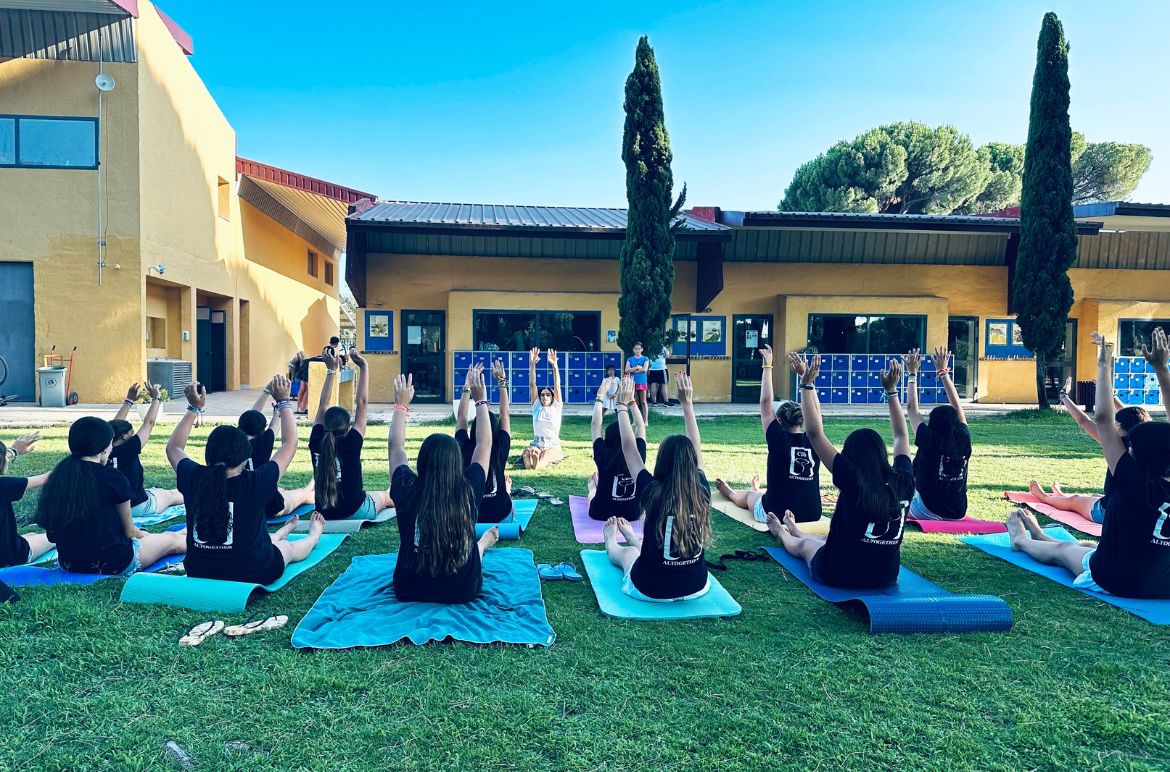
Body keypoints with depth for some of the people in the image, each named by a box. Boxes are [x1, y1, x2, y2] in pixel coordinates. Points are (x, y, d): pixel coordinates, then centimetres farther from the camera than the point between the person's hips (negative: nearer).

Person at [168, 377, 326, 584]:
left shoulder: (194, 480, -15)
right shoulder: (254, 484, -24)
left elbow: (174, 447, 8)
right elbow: (290, 443, -11)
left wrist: (194, 408, 11)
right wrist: (283, 401, -2)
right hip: (250, 576, -4)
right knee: (289, 547, 29)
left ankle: (283, 532, 64)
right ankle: (314, 535, 59)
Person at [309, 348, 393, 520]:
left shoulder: (316, 443, -12)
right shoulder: (350, 444, -22)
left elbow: (322, 406, -2)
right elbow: (362, 403, -20)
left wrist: (331, 371, -1)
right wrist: (363, 367, -15)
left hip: (323, 513, 5)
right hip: (354, 512, -4)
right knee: (385, 496, 27)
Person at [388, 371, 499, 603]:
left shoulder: (407, 491, -19)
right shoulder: (468, 491, -20)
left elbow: (395, 446, -1)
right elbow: (484, 444, -4)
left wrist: (401, 404, 9)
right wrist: (480, 401, 5)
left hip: (409, 591, 1)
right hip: (463, 592, -1)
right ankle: (483, 544, 55)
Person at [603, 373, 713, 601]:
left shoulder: (653, 493, -22)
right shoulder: (702, 492, -14)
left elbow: (629, 448, -11)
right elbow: (696, 448, -1)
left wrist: (623, 405, -2)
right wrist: (687, 403, 5)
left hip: (650, 590, -3)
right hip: (696, 587, 3)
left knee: (628, 552, 30)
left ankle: (611, 542, 61)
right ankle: (633, 539, 62)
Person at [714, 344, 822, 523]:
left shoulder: (779, 440, -15)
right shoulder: (813, 442, -6)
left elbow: (766, 402, -12)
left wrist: (767, 367, -5)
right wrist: (803, 375, 7)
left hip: (777, 515, -4)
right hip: (812, 515, 4)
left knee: (749, 495, 30)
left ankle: (730, 493, 62)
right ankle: (757, 490, 68)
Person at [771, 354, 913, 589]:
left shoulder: (854, 481, -23)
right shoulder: (903, 482, -10)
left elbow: (814, 434, -21)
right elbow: (901, 436, 7)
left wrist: (807, 384, -16)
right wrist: (891, 390, 13)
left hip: (841, 575, -5)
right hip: (887, 576, 5)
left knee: (804, 544, 28)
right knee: (833, 538, 34)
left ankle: (782, 533, 61)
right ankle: (794, 530, 63)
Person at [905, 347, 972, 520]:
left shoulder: (930, 441, -17)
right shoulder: (964, 440, -7)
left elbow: (912, 408, -7)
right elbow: (956, 405, 6)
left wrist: (912, 374, 1)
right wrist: (943, 371, 12)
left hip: (929, 513, -4)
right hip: (958, 513, 4)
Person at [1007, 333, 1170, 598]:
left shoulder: (1135, 481, -26)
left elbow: (1102, 419, -27)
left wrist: (1104, 365, -21)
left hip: (1117, 580, -7)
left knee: (1062, 550, 24)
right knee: (1089, 545, 34)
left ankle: (1021, 540, 52)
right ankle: (1038, 536, 59)